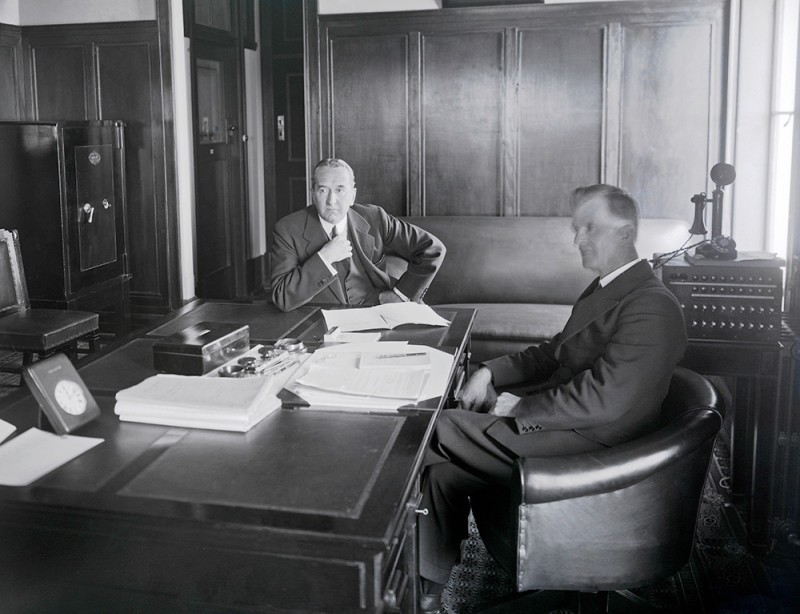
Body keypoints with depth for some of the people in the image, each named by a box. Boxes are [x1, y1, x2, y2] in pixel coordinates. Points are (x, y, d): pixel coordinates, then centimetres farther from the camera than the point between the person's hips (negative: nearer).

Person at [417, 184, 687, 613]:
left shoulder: (651, 307, -19)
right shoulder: (604, 289, 13)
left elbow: (603, 399, -26)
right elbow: (555, 353, 19)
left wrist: (519, 409, -18)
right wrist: (491, 372, 3)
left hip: (587, 445, -9)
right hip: (559, 422, 9)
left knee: (438, 431, -10)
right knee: (444, 471, -3)